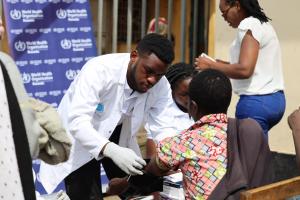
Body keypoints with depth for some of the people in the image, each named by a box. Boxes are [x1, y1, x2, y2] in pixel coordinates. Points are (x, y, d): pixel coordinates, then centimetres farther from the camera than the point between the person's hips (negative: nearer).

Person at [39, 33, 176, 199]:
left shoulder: (161, 86, -19)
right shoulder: (99, 70, -33)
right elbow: (77, 122, -41)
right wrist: (111, 150, -56)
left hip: (117, 133, 4)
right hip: (78, 134, -4)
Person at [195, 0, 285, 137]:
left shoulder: (249, 24, -11)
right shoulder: (263, 24, 17)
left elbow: (244, 70, -21)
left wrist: (212, 66, -9)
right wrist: (224, 64, 15)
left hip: (256, 102, -9)